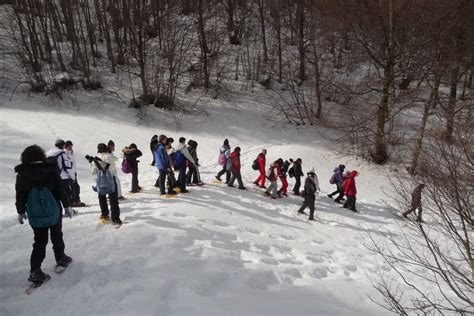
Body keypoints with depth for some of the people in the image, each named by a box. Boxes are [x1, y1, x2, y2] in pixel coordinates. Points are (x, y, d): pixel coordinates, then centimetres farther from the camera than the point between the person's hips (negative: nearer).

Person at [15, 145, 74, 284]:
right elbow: (61, 189, -7)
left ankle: (35, 270, 4)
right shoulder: (51, 170, -11)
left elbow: (20, 196, 1)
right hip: (53, 212, -1)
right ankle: (60, 258, 34)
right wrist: (67, 206, 2)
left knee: (40, 241, 10)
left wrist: (21, 212, 14)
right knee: (57, 235, 20)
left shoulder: (21, 175, -6)